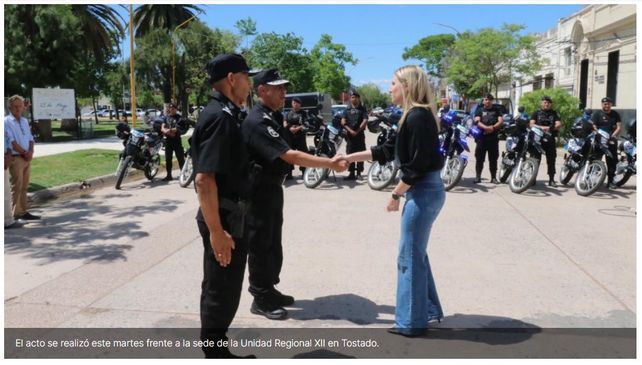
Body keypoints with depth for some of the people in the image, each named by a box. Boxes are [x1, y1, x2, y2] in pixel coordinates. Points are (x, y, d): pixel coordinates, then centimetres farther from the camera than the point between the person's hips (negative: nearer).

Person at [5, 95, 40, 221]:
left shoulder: (24, 121, 16)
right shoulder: (7, 121, -5)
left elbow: (30, 139, 16)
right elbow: (12, 141, -12)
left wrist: (30, 152, -2)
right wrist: (24, 153, -11)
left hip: (27, 158, 7)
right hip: (15, 158, -7)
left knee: (24, 187, 9)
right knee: (17, 187, -6)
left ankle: (23, 211, 14)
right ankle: (16, 213, -3)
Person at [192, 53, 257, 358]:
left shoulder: (225, 114, 12)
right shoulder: (220, 117, -20)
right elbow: (204, 179, -27)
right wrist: (216, 230, -26)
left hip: (230, 215, 10)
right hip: (223, 218, -10)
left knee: (223, 289, 20)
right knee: (221, 292, 3)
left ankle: (216, 350, 36)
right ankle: (215, 356, 19)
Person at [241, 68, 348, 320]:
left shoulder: (274, 116, 9)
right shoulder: (257, 122, -23)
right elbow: (290, 156, -29)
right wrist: (330, 164, -28)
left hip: (272, 188, 10)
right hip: (258, 192, -9)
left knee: (273, 243, 17)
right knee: (260, 245, 2)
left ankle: (269, 290, 31)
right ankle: (260, 299, 15)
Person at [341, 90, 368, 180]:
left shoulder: (362, 109, 6)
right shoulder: (347, 110, 11)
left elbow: (365, 121, -4)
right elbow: (343, 122, 0)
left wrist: (357, 131, -12)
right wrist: (350, 131, -13)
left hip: (360, 134, -2)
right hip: (350, 135, 2)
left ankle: (359, 173, 6)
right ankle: (351, 173, 5)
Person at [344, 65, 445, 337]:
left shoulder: (417, 116, -17)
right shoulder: (415, 115, 14)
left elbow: (417, 165, -22)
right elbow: (388, 150, 17)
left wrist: (395, 195, -12)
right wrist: (349, 158, 17)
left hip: (423, 192, -10)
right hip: (424, 191, 10)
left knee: (409, 257, 1)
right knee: (416, 253, 18)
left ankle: (412, 322, 15)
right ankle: (428, 310, 31)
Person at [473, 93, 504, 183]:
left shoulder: (496, 110, 14)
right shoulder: (479, 110, 11)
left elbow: (501, 121, 2)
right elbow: (477, 121, -5)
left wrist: (493, 127, -15)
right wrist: (486, 127, -21)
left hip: (493, 136, 1)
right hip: (482, 136, -1)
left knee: (493, 158, 4)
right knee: (479, 157, -1)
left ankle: (493, 177, 9)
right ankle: (478, 176, 3)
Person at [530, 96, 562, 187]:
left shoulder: (554, 113, 12)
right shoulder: (536, 113, 9)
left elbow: (558, 125, 1)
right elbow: (532, 124, -4)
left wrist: (549, 128, -16)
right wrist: (541, 128, -20)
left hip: (550, 139, 1)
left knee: (551, 160, 1)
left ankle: (551, 180, 5)